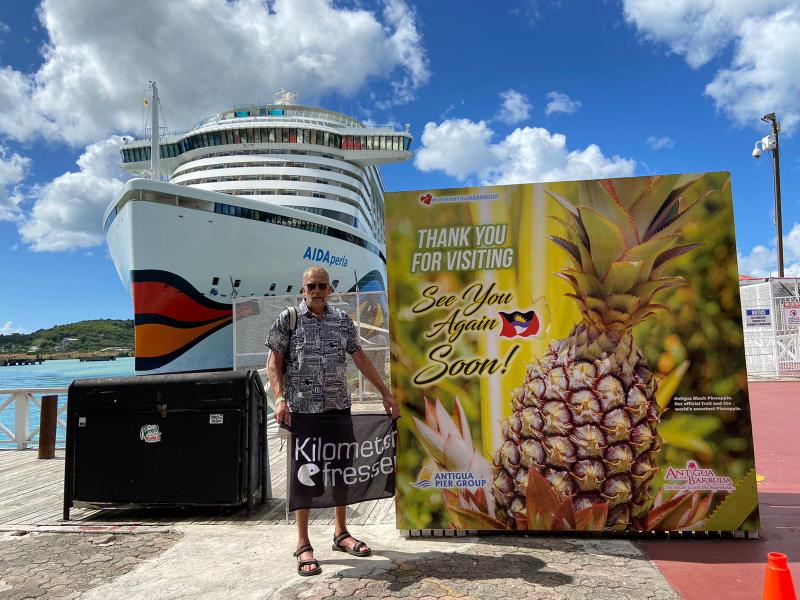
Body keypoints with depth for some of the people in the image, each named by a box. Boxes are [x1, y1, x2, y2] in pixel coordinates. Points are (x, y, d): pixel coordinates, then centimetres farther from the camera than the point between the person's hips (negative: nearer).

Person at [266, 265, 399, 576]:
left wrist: (386, 393, 7)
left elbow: (360, 358, 9)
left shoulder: (342, 320, 6)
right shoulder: (288, 319, -2)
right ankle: (303, 545, 15)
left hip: (339, 406, 4)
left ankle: (341, 533, 29)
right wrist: (280, 399, -17)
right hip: (302, 408, -3)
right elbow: (274, 362, -3)